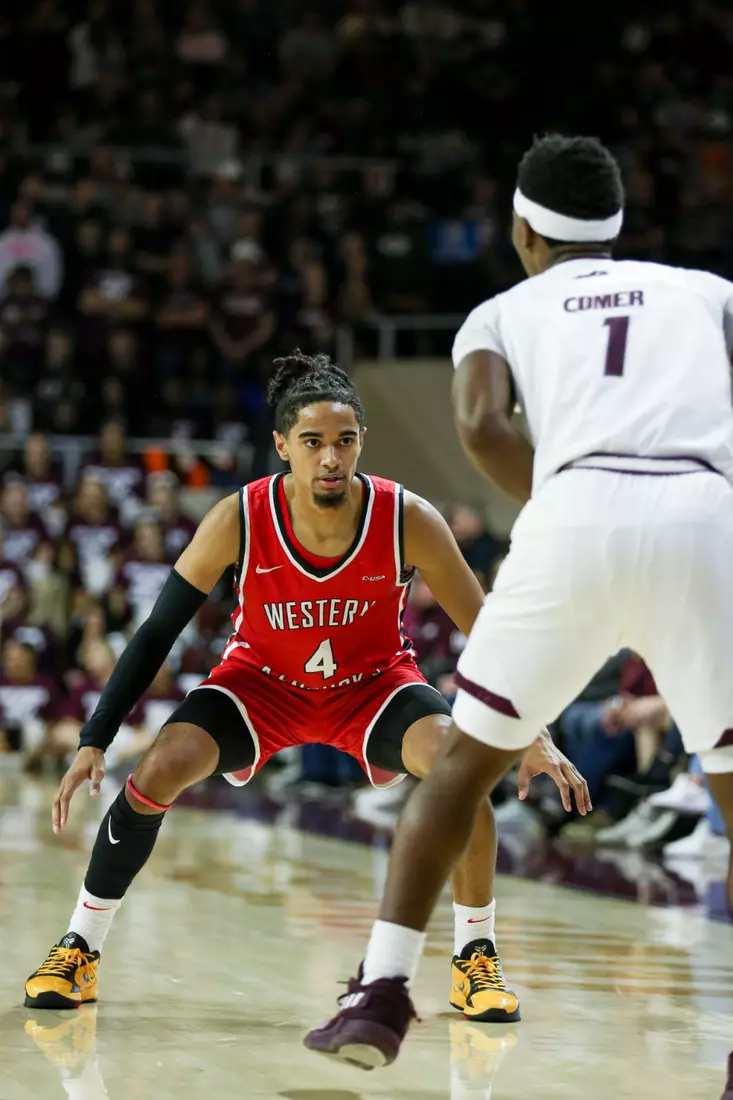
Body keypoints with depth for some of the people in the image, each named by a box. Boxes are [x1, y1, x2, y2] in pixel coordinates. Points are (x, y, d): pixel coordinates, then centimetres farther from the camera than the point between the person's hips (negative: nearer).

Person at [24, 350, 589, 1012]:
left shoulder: (409, 521, -27)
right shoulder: (238, 521, -26)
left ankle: (476, 957, -7)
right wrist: (94, 743, -22)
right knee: (159, 771, -21)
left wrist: (534, 736, -24)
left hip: (376, 679, 0)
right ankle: (79, 947, 0)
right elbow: (158, 634, -17)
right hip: (262, 678, 0)